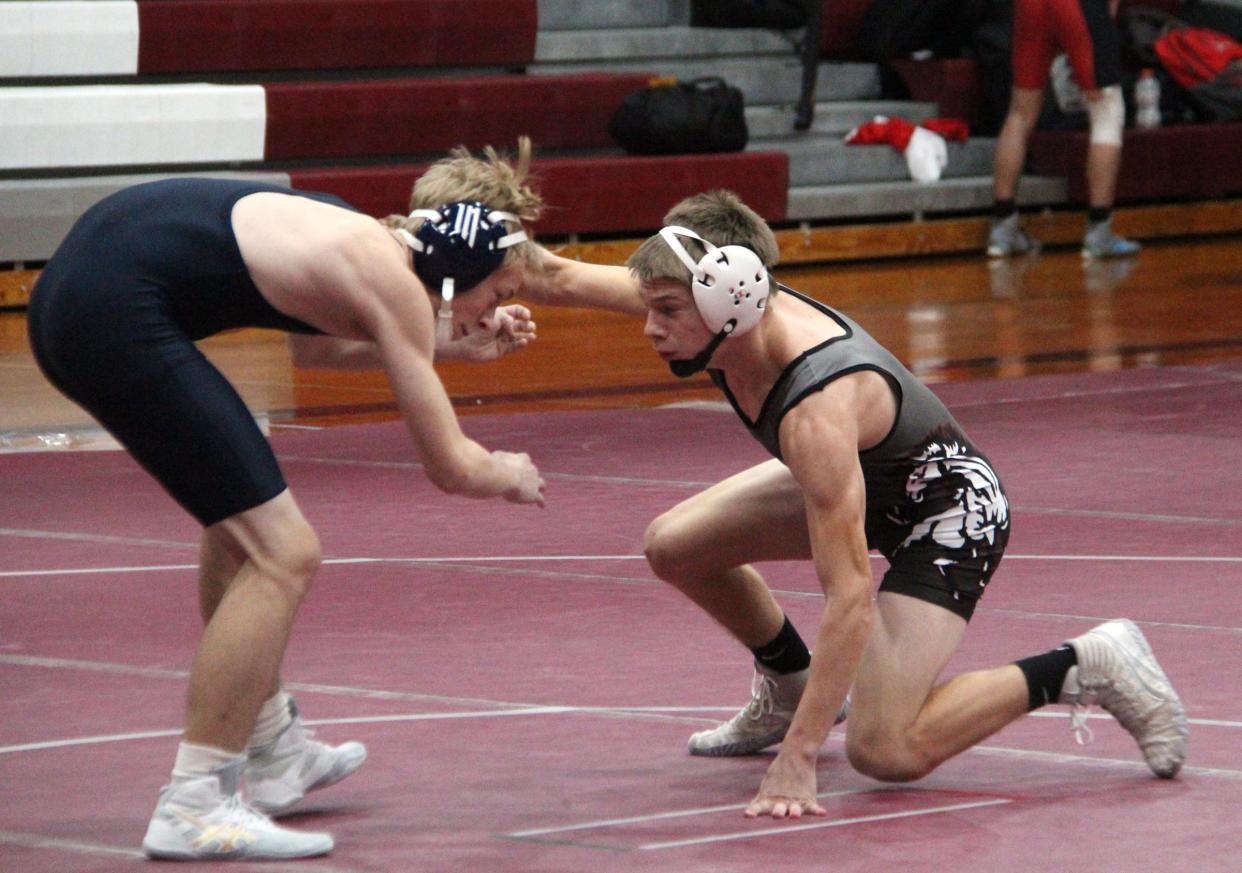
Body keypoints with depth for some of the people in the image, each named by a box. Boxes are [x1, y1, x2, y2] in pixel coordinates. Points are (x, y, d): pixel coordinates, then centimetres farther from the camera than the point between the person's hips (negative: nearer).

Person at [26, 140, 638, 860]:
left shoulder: (360, 237, 18)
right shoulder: (393, 281, -7)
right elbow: (451, 466, -1)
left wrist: (458, 346, 38)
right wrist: (512, 475, 20)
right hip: (116, 315, -11)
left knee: (243, 516, 26)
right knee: (282, 553, -7)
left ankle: (272, 752, 37)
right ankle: (193, 806, -4)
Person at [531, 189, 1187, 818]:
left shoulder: (815, 412, -40)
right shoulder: (739, 310, -19)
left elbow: (849, 596, -41)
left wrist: (798, 758, -41)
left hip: (950, 511, -9)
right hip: (863, 480, 9)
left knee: (884, 751, -21)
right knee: (672, 547, 6)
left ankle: (1085, 667, -6)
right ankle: (789, 689, 29)